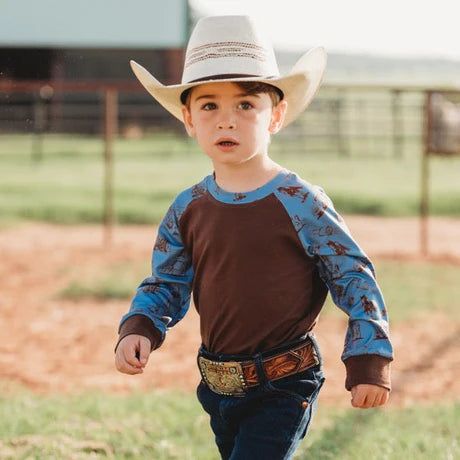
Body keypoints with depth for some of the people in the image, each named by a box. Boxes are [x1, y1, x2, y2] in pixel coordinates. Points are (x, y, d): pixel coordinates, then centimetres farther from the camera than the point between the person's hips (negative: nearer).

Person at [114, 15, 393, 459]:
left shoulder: (301, 205, -14)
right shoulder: (188, 209, 1)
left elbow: (356, 279, -8)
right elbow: (165, 284, 10)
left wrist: (369, 363, -12)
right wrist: (138, 328, -10)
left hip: (284, 387, -6)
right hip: (219, 388, 6)